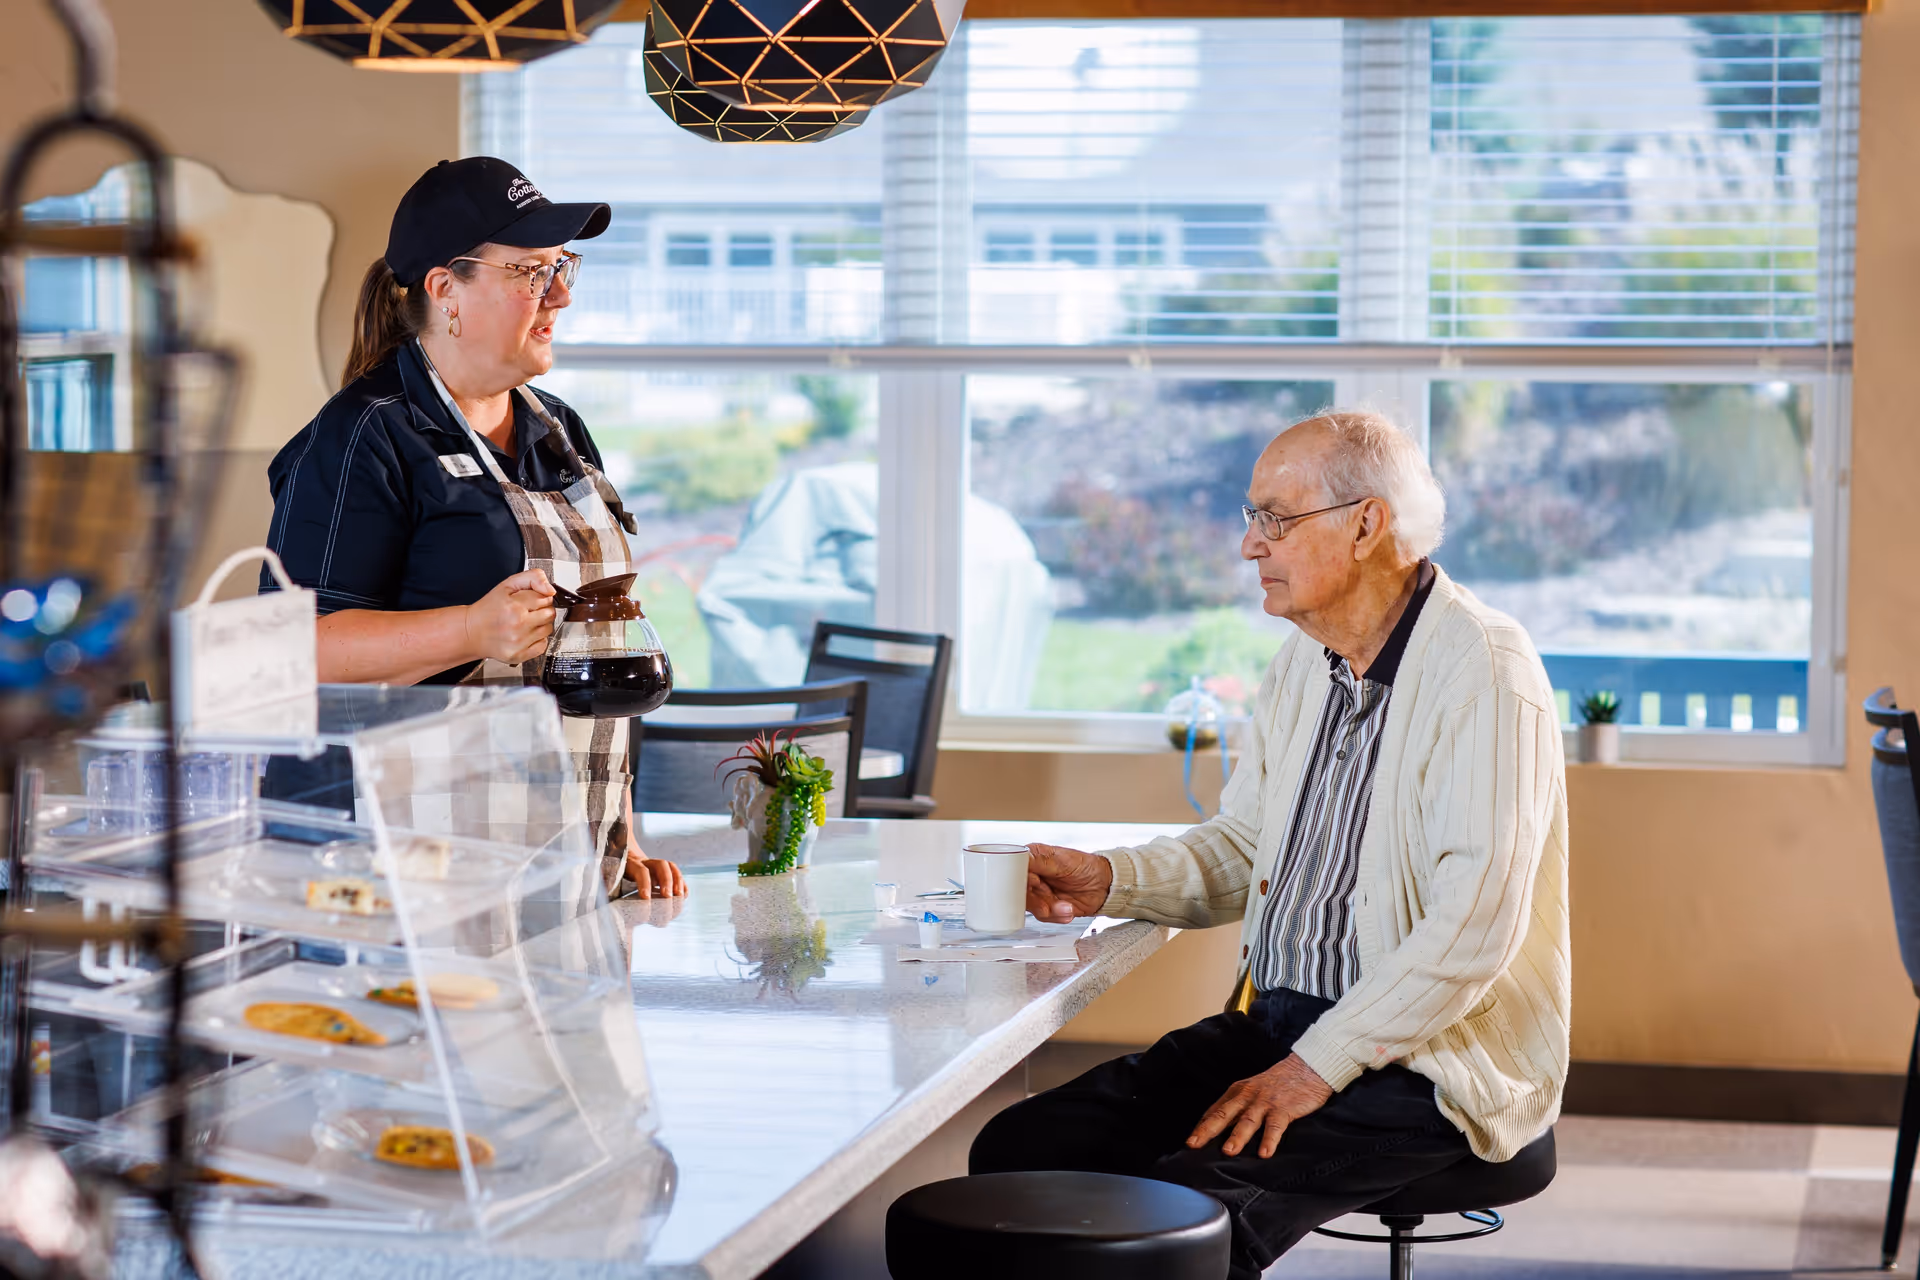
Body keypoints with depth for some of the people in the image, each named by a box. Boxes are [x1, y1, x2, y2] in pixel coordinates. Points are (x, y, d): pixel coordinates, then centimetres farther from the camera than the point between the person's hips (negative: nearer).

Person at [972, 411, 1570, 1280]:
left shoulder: (1484, 671, -14)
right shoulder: (1304, 662, 13)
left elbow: (1477, 922, -22)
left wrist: (1315, 1068, -23)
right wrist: (1109, 881, 3)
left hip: (1427, 1057, -8)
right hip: (1276, 1019, 8)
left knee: (1190, 1198, -31)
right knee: (1018, 1148, -10)